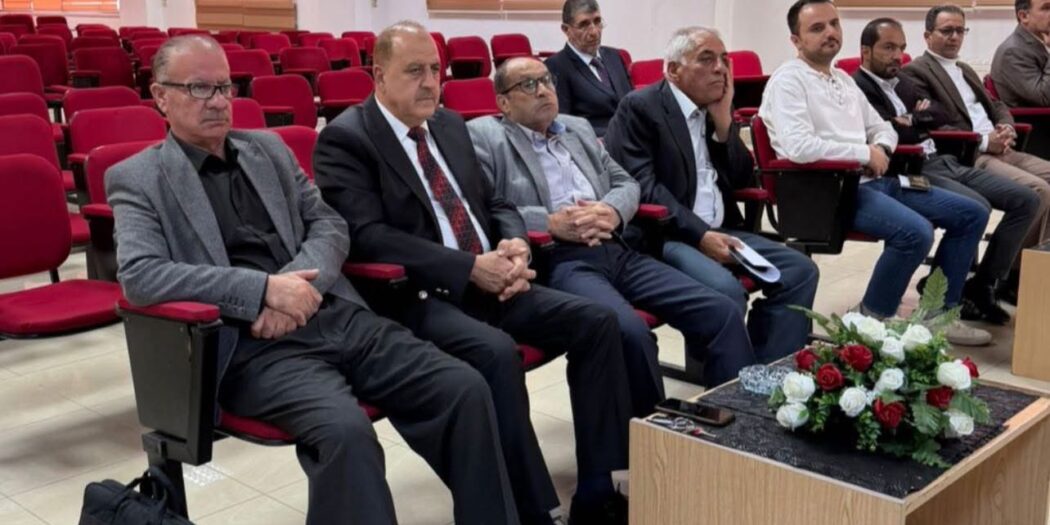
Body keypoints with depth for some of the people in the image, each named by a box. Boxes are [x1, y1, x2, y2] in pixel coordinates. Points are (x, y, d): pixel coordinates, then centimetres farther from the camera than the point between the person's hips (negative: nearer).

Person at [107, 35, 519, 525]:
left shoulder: (269, 149, 19)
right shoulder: (138, 179, 5)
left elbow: (330, 225, 13)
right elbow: (139, 276, -11)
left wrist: (299, 284, -10)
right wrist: (265, 289, -18)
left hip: (337, 316, 5)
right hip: (252, 345, -4)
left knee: (465, 388, -14)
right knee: (345, 431, -34)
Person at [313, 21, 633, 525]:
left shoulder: (449, 124, 16)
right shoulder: (345, 138, -6)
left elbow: (495, 204, 19)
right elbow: (368, 236, -17)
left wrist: (514, 246, -5)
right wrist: (471, 268, -22)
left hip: (488, 281, 8)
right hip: (416, 295, -7)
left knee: (596, 320, -9)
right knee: (496, 351, -34)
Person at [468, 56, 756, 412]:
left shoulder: (579, 128, 24)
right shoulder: (483, 136, 5)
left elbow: (626, 183, 22)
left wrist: (612, 210, -2)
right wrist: (550, 224, -16)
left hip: (616, 251, 7)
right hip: (557, 260, -6)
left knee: (722, 312, -8)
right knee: (628, 330, -33)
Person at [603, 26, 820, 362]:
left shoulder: (718, 109, 17)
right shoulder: (639, 107, -5)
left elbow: (742, 180, 15)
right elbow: (641, 185, -16)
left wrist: (724, 123, 1)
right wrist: (699, 234, -21)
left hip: (721, 231, 8)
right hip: (665, 235, -8)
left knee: (800, 270, -8)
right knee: (725, 289, -32)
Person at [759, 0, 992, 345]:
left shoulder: (844, 79, 19)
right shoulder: (788, 80, -9)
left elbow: (882, 128, 26)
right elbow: (799, 147, -24)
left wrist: (881, 148, 0)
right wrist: (865, 154, -13)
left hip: (874, 181, 10)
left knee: (971, 213, 6)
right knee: (916, 232, -31)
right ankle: (873, 319, -9)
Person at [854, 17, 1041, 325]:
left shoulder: (901, 82, 23)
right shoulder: (857, 88, -6)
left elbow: (938, 115, 13)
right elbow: (889, 133, -17)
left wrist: (912, 120, -4)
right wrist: (922, 125, 2)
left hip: (943, 162, 10)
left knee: (1026, 200, -2)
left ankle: (982, 286, 1)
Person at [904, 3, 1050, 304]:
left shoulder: (966, 71, 27)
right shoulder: (915, 72, -3)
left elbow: (997, 107, 26)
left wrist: (1006, 128, 1)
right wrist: (984, 141, -16)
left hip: (997, 149, 9)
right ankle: (1015, 274, -11)